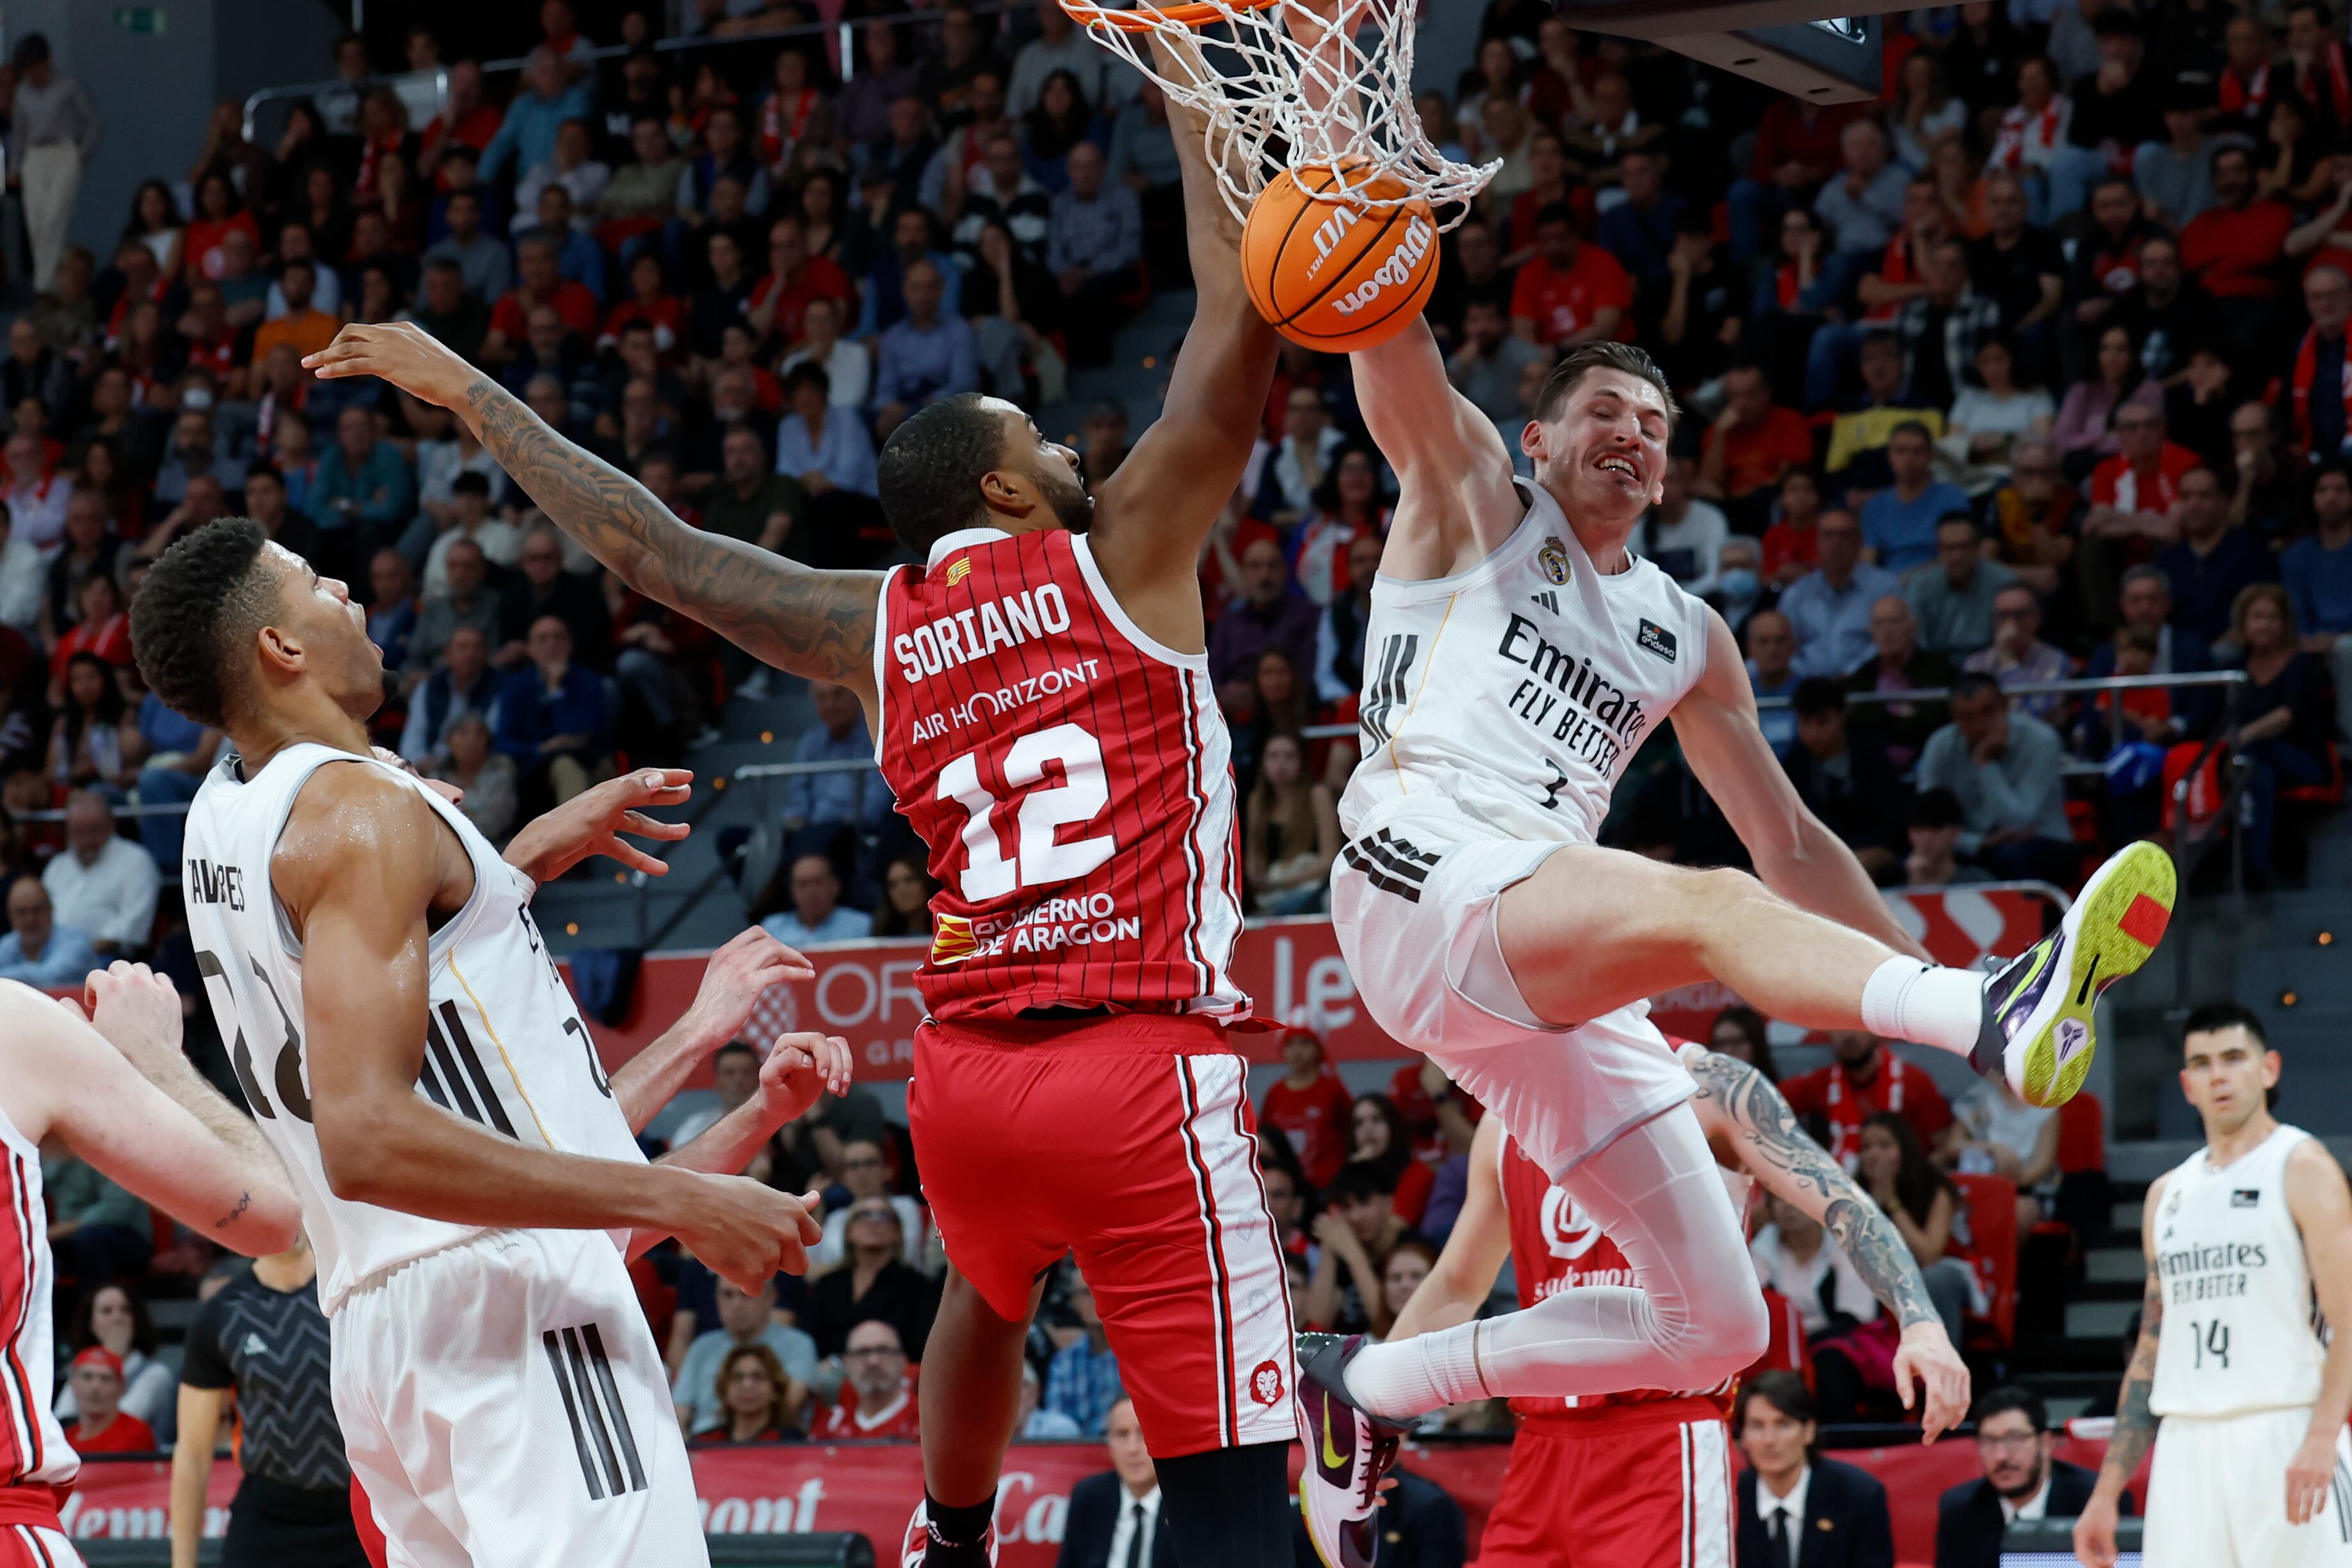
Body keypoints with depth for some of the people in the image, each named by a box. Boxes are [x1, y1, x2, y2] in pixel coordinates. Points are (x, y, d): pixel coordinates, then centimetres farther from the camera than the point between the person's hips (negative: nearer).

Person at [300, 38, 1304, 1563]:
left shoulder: (877, 629, 12)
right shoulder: (1124, 556, 1)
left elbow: (641, 539, 18)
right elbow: (1243, 329, -3)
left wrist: (466, 391, 30)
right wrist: (1194, 113, 7)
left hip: (966, 1070, 6)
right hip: (1144, 1060, -6)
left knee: (989, 1296, 40)